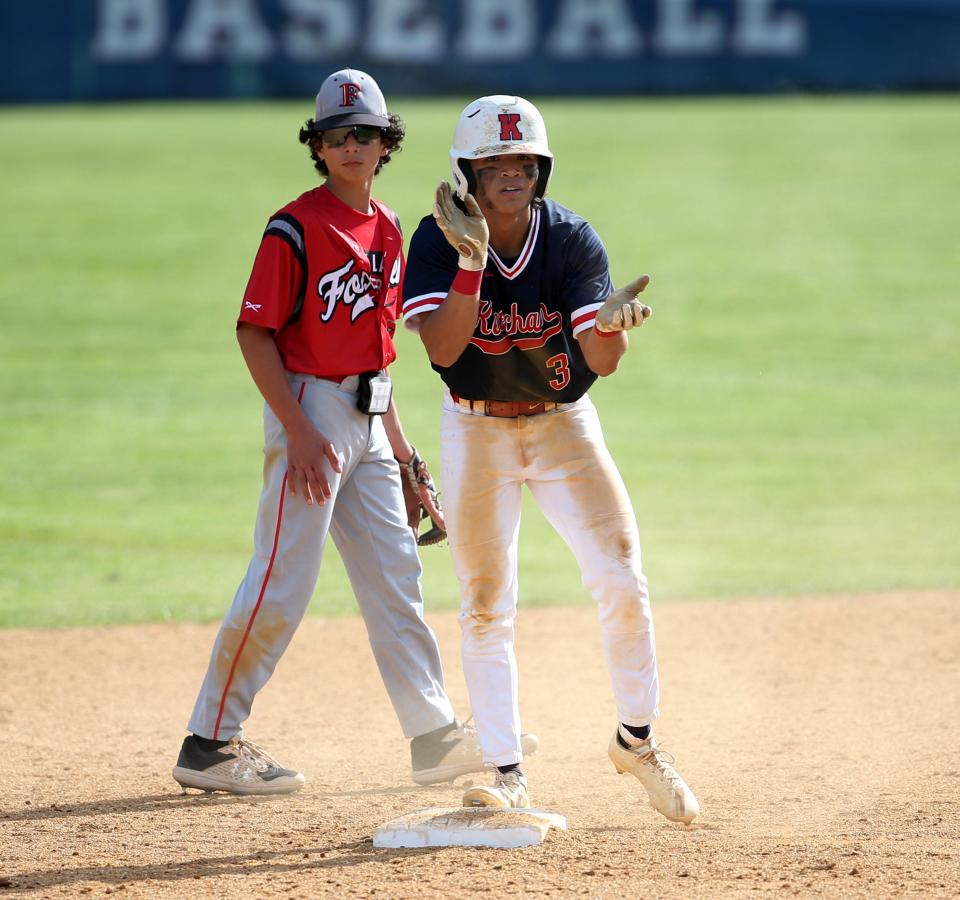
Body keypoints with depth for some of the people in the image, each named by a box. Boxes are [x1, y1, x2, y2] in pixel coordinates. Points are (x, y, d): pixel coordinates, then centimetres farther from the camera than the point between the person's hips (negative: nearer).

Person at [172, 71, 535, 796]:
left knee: (396, 579, 10)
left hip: (368, 419, 8)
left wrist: (396, 437, 18)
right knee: (283, 585, -9)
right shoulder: (297, 227, -12)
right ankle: (210, 744, -3)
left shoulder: (388, 229, 12)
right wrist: (299, 431, -20)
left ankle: (436, 737, 16)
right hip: (308, 409, -8)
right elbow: (254, 332, -14)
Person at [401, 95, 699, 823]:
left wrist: (611, 322, -41)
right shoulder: (440, 241, -14)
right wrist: (472, 261, -37)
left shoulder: (572, 240, -13)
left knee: (623, 583, -9)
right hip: (477, 433, 0)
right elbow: (442, 346, -26)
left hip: (564, 427, 0)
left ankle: (637, 740, 10)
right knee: (487, 607, 0)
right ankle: (507, 774, 9)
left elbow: (602, 361, -19)